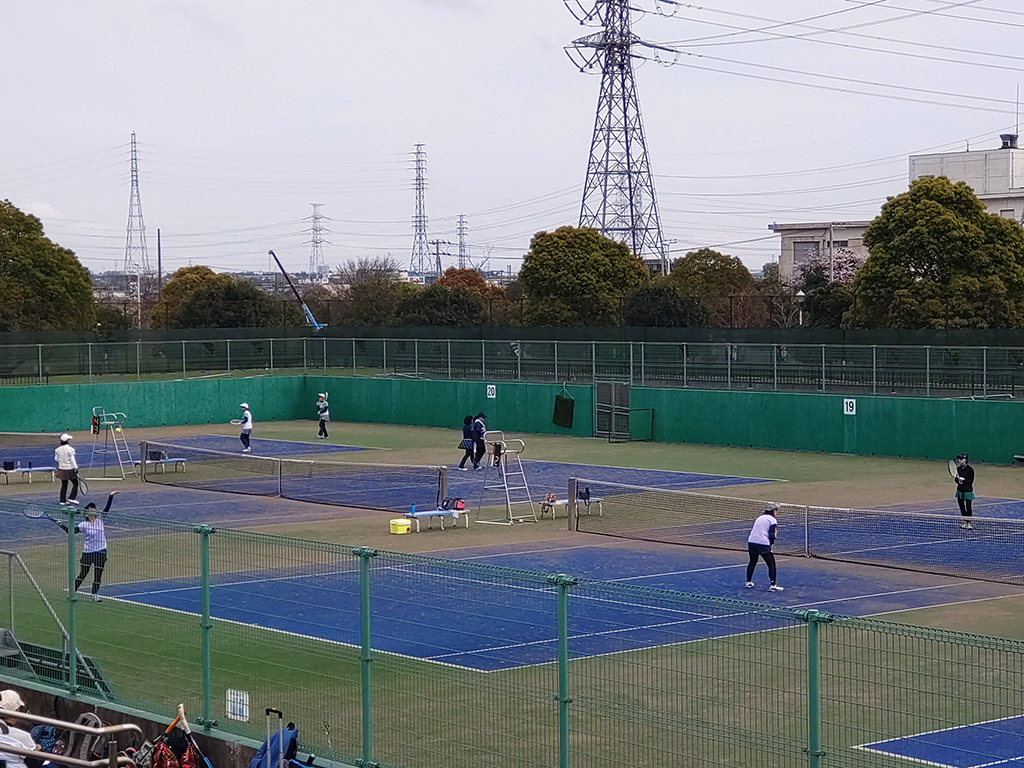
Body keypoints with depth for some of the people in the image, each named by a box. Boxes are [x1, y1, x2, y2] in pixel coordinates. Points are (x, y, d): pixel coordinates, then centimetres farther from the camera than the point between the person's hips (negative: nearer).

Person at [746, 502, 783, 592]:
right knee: (771, 564, 3)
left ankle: (748, 582, 30)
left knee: (753, 562, 26)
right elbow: (771, 535, -10)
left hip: (751, 541, 6)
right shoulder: (773, 520, 1)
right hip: (763, 543, -6)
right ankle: (773, 585, -6)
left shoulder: (760, 518, 22)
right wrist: (775, 534, 11)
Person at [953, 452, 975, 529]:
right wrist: (958, 480, -12)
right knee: (961, 507, 8)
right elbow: (956, 480, 10)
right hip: (960, 490, 6)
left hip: (968, 491, -6)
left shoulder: (970, 469, -10)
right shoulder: (958, 469, 6)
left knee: (968, 507, -5)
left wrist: (963, 479, -22)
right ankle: (964, 522, 18)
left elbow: (971, 481, -11)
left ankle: (968, 523, 1)